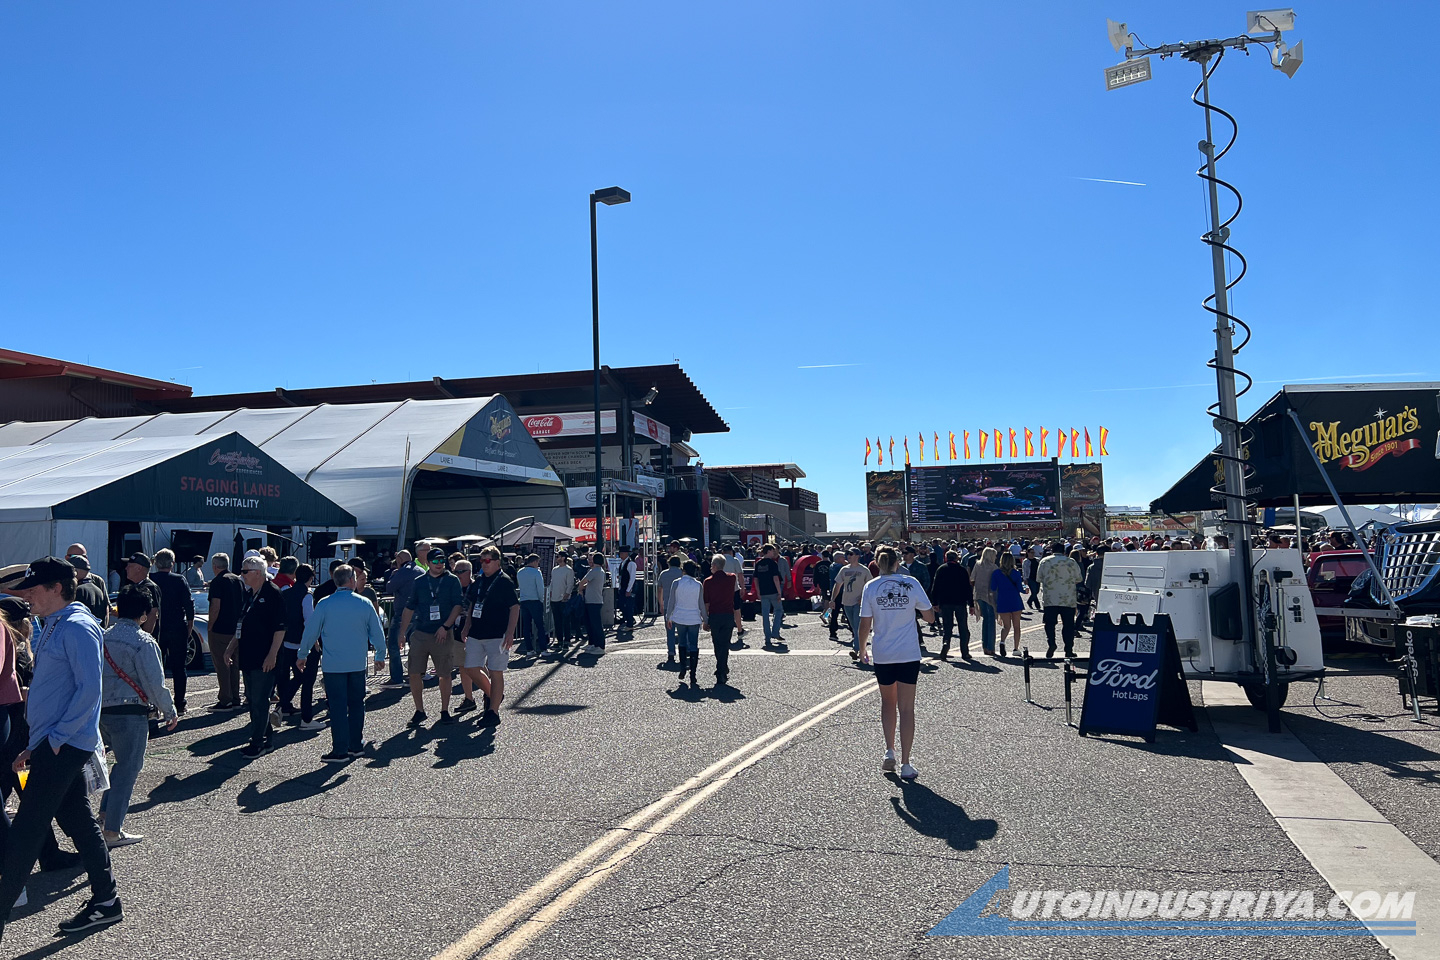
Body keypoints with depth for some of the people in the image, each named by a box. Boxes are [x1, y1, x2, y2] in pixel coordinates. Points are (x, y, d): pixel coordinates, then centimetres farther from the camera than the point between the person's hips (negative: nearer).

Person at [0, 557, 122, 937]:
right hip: (53, 744, 10)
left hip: (64, 745, -10)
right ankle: (106, 901, 21)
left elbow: (89, 689, -21)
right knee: (78, 822, 13)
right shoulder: (52, 627, 15)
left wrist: (55, 737, -19)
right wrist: (34, 744, 17)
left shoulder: (77, 628, -16)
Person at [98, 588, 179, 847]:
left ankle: (106, 813, 21)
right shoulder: (143, 642, -14)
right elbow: (155, 683, -13)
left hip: (102, 710, 7)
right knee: (129, 768, 1)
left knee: (123, 762, 24)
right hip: (129, 713, -7)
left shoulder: (103, 637, 7)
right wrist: (170, 712, -2)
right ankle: (112, 831, 2)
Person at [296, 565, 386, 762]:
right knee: (356, 704, 14)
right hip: (358, 664, 2)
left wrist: (302, 655, 16)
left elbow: (310, 632, 0)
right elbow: (377, 633, 5)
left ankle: (340, 750, 1)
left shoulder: (324, 605, -7)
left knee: (338, 707, 0)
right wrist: (380, 656, 19)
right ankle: (356, 746, 20)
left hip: (333, 665, -2)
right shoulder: (365, 604, -1)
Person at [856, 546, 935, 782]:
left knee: (887, 703, 21)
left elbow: (865, 625, -4)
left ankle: (889, 752, 14)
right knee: (906, 709, 4)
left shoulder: (870, 588, -4)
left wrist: (862, 649, 11)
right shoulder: (911, 583, -4)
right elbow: (929, 617, 1)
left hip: (882, 654, 1)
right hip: (909, 655, -1)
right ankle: (905, 764, 4)